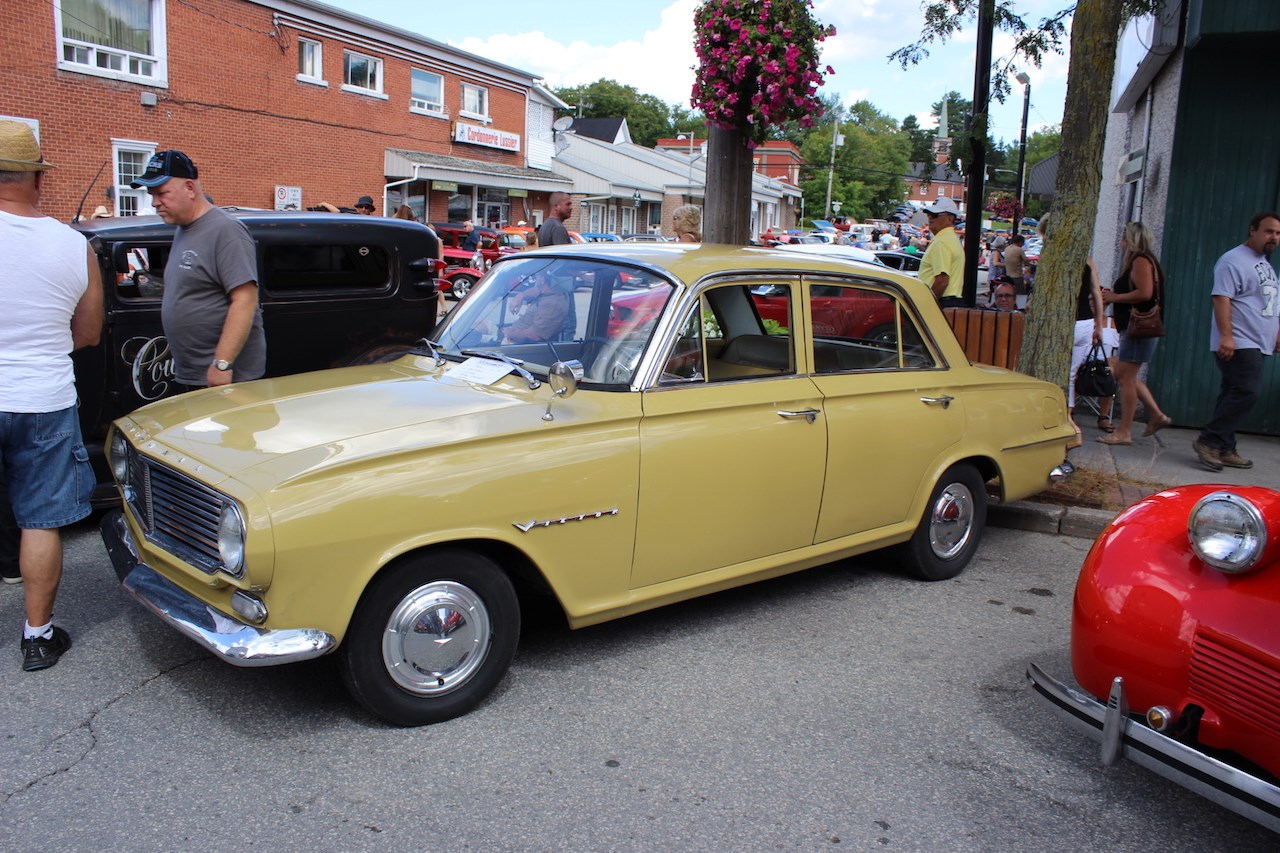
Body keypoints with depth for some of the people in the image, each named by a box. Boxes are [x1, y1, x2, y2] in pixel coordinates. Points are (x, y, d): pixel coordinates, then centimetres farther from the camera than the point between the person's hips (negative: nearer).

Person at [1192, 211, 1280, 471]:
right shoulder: (1234, 261, -9)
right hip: (1238, 344, -9)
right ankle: (1209, 441, -12)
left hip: (1256, 345, 9)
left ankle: (1223, 449, 10)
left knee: (1235, 395, 8)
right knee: (1246, 392, -17)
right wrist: (1226, 335, -26)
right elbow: (1221, 298, -18)